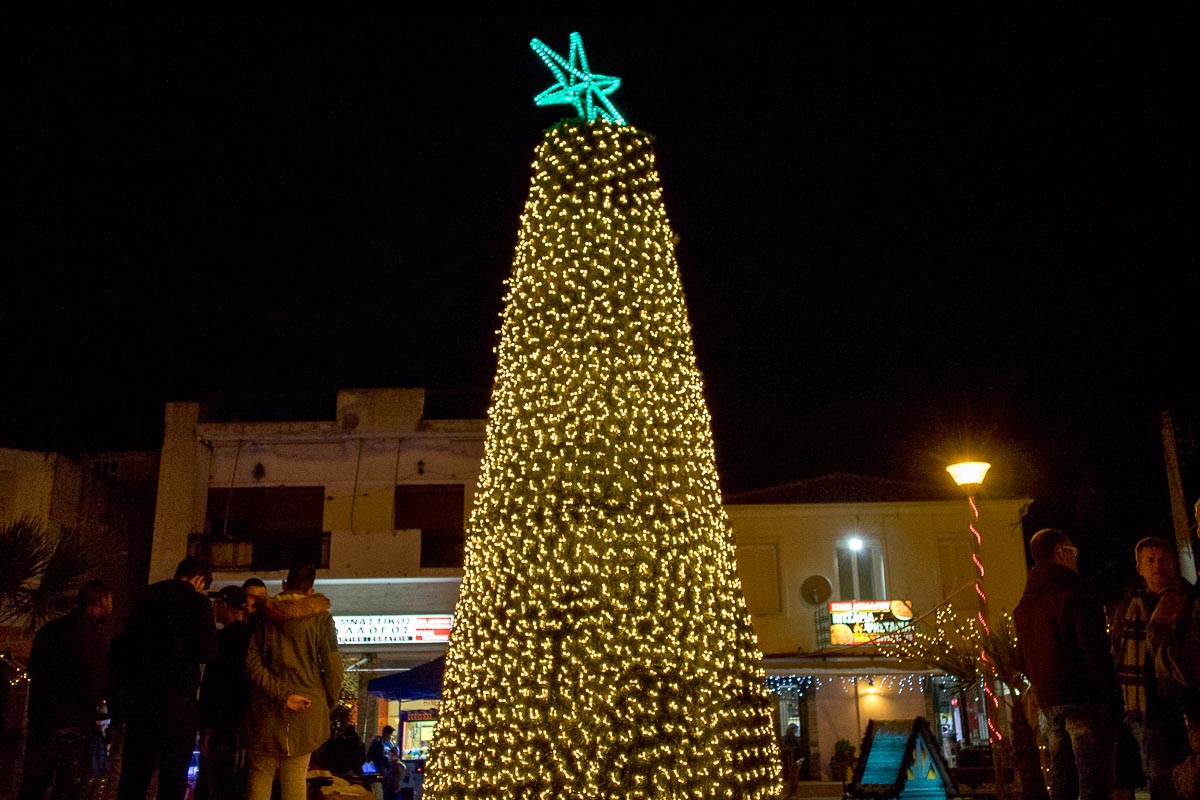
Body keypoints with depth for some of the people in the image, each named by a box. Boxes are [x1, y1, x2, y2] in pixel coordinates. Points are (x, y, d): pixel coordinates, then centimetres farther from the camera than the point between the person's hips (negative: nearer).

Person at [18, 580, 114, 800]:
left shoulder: (47, 630, 11)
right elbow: (94, 686, -18)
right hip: (73, 728, -7)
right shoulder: (92, 635, -15)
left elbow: (33, 672, 20)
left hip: (39, 723, 7)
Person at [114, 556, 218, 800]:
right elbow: (208, 653, -10)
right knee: (173, 774, 2)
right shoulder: (198, 602, -5)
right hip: (178, 696, -5)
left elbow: (125, 645, 13)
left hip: (140, 695, 5)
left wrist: (125, 689, 19)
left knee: (134, 773, 13)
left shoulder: (148, 597, 11)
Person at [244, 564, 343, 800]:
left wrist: (281, 694, -7)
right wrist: (329, 702, 11)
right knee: (295, 776, 0)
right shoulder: (320, 618, 0)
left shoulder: (265, 616, 7)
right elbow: (332, 666, -4)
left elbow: (252, 663, -2)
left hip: (267, 707, 2)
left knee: (261, 772, 8)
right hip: (307, 704, -2)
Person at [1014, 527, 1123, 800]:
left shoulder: (1023, 605, 16)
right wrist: (1112, 694, -9)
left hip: (1049, 702, 8)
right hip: (1085, 698, -8)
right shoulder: (1072, 594, -9)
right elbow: (1094, 648, -14)